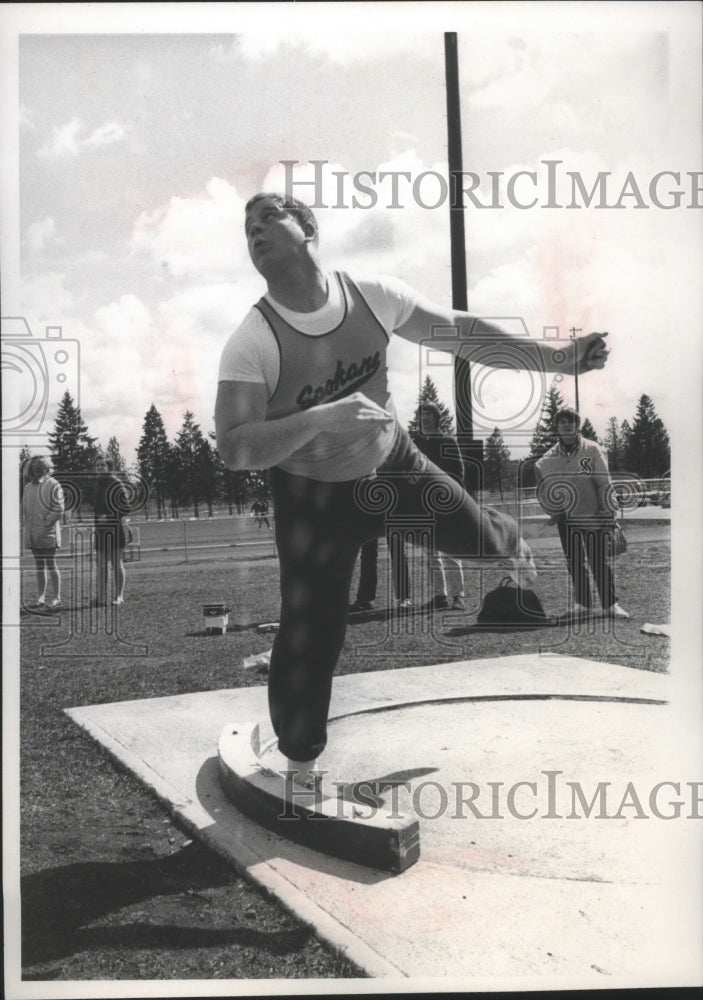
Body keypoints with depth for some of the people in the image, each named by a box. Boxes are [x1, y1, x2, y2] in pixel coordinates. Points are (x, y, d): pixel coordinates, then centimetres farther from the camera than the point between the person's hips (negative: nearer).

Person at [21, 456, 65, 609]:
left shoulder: (53, 485, -4)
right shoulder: (28, 487, 16)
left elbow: (58, 509, -11)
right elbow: (25, 509, 19)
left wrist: (45, 525, -15)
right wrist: (25, 529, 10)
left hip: (48, 533, -6)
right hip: (32, 534, 6)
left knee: (50, 564, -5)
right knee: (39, 565, 8)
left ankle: (57, 598, -1)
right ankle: (41, 597, 10)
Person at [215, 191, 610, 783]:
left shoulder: (373, 295, -16)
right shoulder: (250, 345, -26)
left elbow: (459, 331, -6)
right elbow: (234, 449, -30)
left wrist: (555, 359, -8)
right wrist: (321, 418, -44)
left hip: (393, 464, 4)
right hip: (313, 498, -3)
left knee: (481, 536, 15)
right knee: (309, 637, -5)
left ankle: (512, 548, 58)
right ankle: (299, 763, 20)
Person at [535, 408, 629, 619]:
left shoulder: (593, 450, -4)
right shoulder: (549, 459, 4)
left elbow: (604, 484, -6)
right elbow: (543, 490, 13)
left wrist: (609, 513, -9)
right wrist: (554, 511, 4)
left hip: (594, 515, -3)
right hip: (567, 518, 3)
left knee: (601, 562, -3)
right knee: (575, 563, 8)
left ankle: (610, 605, 5)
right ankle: (582, 603, 18)